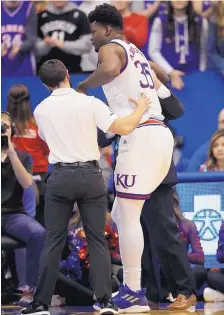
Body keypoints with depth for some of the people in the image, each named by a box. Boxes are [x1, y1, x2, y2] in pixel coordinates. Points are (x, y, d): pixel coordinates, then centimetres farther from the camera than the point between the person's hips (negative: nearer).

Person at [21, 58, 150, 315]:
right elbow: (124, 128, -10)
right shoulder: (89, 103, -7)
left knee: (54, 241, 6)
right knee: (97, 240, 5)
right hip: (90, 175, -1)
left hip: (60, 176, 1)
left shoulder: (41, 110, 2)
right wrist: (141, 109, 8)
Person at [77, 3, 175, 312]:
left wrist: (83, 86, -14)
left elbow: (110, 69, -28)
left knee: (127, 215, -8)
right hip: (161, 133, 9)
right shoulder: (135, 53, 25)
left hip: (140, 136, -9)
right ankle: (131, 283, 13)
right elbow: (164, 92, 32)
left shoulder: (110, 48, -3)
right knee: (122, 214, 15)